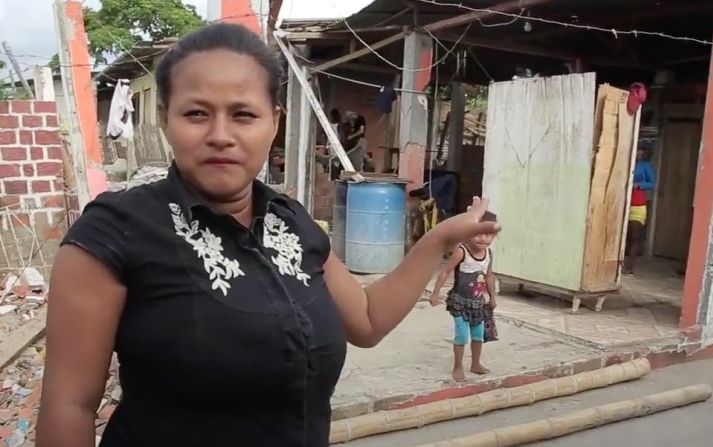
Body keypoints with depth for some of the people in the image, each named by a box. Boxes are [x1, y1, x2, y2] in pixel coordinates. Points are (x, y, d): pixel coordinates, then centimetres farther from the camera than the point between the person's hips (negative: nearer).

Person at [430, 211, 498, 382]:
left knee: (479, 334, 17)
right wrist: (435, 293, -18)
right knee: (462, 335, -3)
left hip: (478, 302, 6)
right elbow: (445, 272, -17)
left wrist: (492, 297, 17)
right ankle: (457, 367, 14)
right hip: (460, 301, -6)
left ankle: (476, 364, 35)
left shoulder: (488, 253, -3)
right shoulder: (461, 252, -22)